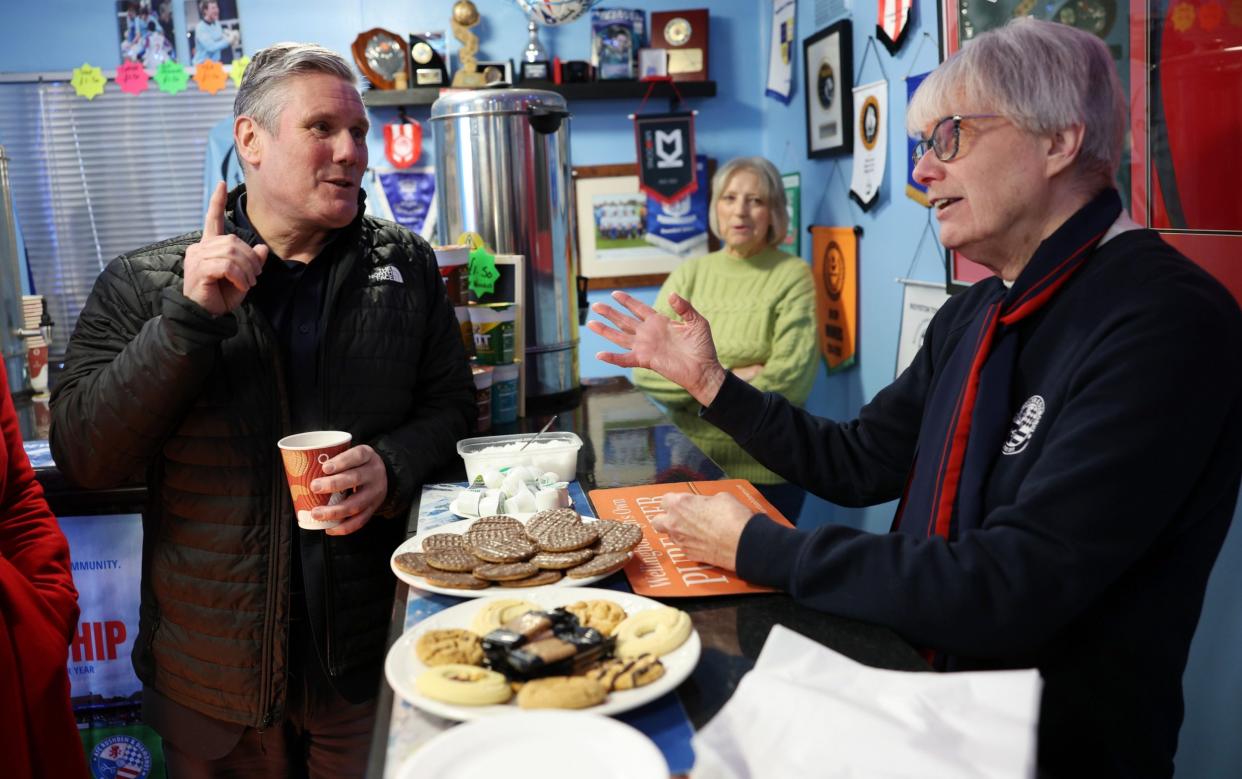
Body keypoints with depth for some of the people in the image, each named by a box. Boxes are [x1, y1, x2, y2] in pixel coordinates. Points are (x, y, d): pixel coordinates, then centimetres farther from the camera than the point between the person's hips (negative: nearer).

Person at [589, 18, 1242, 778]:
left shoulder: (1168, 321, -22)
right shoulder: (973, 315, 6)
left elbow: (1008, 591, -29)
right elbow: (857, 464, 13)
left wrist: (759, 547, -20)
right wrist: (710, 381, 4)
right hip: (922, 691, 7)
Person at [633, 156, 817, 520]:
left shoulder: (792, 276, -8)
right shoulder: (689, 274, 3)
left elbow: (789, 380, -17)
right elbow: (646, 367, -5)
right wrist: (730, 378, -15)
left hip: (767, 473, -3)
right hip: (692, 464, 3)